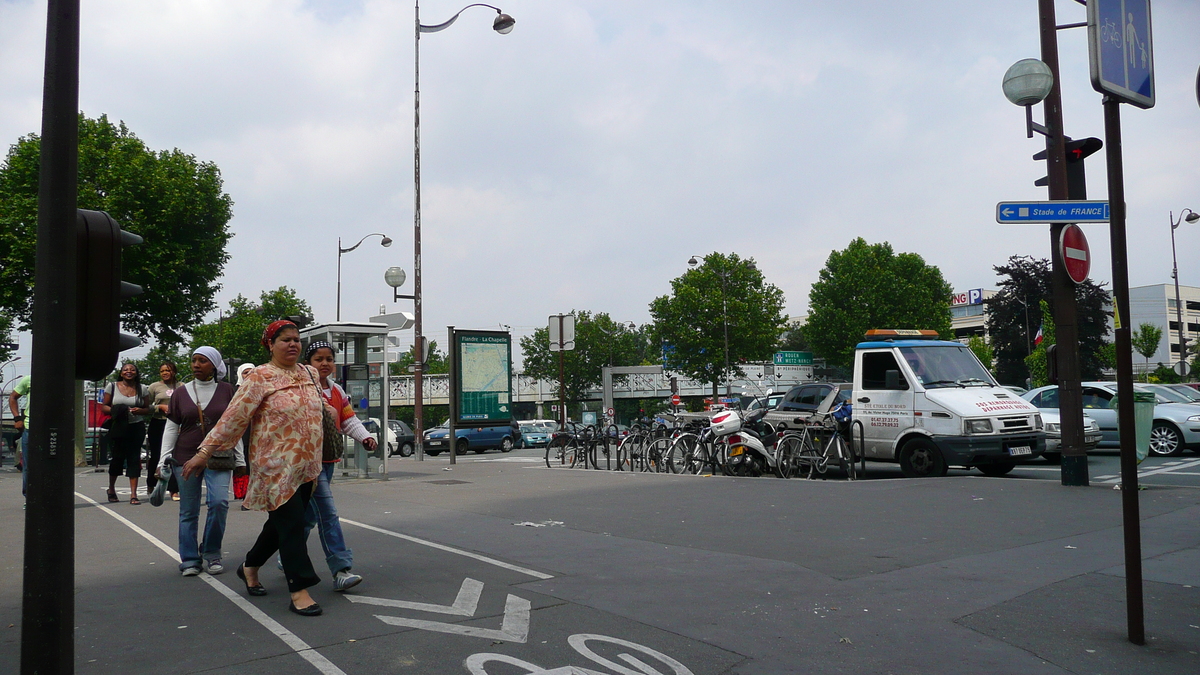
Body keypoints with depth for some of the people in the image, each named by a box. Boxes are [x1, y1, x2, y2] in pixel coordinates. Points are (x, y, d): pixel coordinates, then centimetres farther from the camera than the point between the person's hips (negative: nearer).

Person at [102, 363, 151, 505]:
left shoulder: (143, 389, 8)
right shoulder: (112, 387, 6)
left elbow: (148, 409, 10)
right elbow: (103, 407, 7)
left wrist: (139, 411, -12)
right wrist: (114, 410, -14)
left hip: (137, 428, 0)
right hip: (117, 428, 0)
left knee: (134, 458, -3)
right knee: (117, 457, 5)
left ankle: (133, 494, -1)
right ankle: (111, 489, 30)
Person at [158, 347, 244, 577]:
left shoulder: (226, 390, 3)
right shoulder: (181, 393, 6)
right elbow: (171, 428, 8)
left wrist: (240, 458, 5)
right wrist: (163, 459, 1)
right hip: (186, 457, 2)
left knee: (219, 501, -16)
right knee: (188, 511, 4)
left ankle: (211, 554, 2)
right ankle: (189, 560, 14)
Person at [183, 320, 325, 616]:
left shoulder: (309, 373, 9)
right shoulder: (260, 377, -9)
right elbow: (233, 416, -12)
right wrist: (204, 452, -13)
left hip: (306, 465, 7)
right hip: (276, 465, -7)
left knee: (281, 522, 17)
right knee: (291, 523, -7)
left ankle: (250, 567, 39)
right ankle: (299, 591, -1)